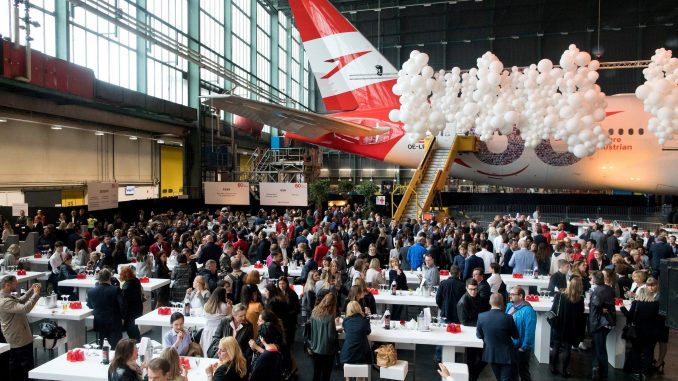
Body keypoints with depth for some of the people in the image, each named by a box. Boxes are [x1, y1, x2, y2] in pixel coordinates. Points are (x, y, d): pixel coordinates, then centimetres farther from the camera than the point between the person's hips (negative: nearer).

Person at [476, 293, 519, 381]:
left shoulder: (481, 316, -15)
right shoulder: (508, 318, -21)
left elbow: (479, 335, -2)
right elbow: (516, 336, -5)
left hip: (490, 354, 3)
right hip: (506, 355, -3)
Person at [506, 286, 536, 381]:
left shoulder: (528, 311, -23)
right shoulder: (510, 306, 2)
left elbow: (529, 331, -24)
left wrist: (524, 347, -21)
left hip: (520, 348, -7)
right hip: (509, 345, 7)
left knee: (523, 371, 11)